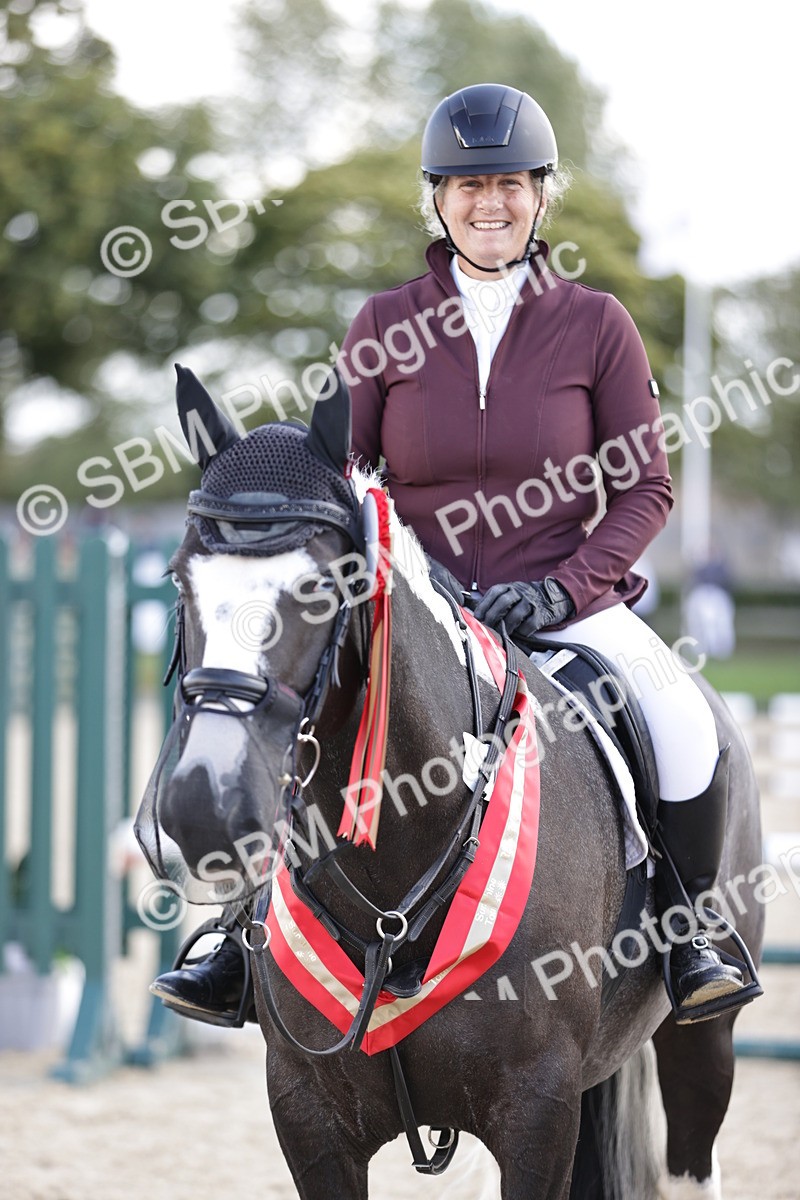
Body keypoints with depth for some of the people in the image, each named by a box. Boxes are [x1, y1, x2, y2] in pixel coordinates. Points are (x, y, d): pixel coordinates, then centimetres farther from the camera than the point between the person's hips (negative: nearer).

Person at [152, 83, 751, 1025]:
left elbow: (645, 488, 2)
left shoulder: (596, 325, 0)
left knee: (686, 728, -26)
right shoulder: (385, 327, 2)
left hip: (567, 602, -1)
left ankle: (687, 937, -2)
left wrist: (561, 589, -12)